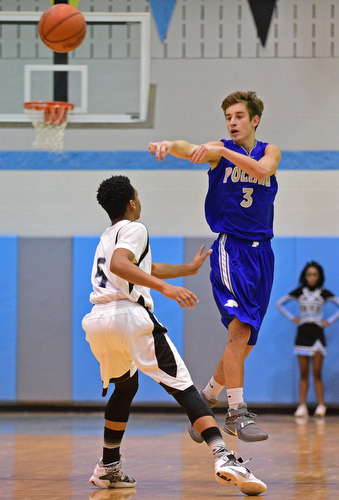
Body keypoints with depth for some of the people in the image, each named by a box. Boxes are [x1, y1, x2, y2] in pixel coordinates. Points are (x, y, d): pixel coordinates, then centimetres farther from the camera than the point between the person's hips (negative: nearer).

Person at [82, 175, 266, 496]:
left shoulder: (106, 238, 30)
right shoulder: (133, 229, 4)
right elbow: (118, 265, -18)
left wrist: (188, 269, 56)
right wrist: (165, 287, -25)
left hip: (96, 322, 8)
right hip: (129, 315, -8)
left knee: (124, 387, 31)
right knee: (183, 388, -11)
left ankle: (107, 468, 30)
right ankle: (223, 458, -28)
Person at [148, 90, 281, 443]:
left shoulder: (269, 151, 9)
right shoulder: (219, 150, 1)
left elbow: (263, 170, -15)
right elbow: (190, 150, -20)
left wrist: (223, 152, -27)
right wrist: (169, 146, -43)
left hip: (261, 251, 4)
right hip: (230, 246, -4)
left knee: (245, 341, 6)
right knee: (240, 328, -21)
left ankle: (205, 400, 23)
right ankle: (236, 413, -21)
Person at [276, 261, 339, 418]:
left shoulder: (324, 293, 3)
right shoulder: (299, 292, 6)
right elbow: (280, 304, 14)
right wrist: (292, 318, 6)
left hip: (317, 334, -1)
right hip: (302, 334, 1)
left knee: (317, 374, -6)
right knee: (304, 374, 0)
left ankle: (321, 406, -5)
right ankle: (302, 407, -2)